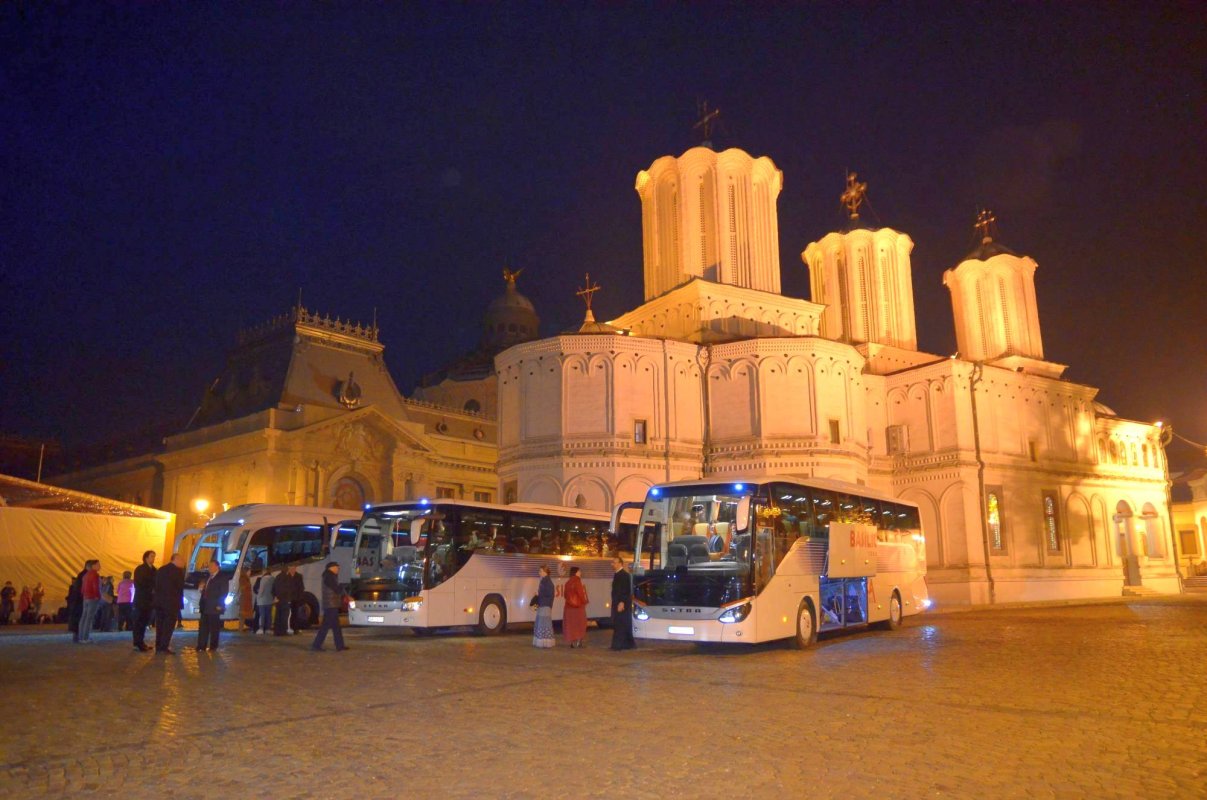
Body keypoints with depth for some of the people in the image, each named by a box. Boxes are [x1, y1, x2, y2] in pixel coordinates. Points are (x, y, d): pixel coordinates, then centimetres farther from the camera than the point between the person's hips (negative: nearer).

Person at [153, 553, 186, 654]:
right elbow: (180, 587, -8)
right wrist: (179, 601, 6)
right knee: (169, 626, -4)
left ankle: (158, 646, 12)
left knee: (160, 625, 11)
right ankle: (164, 647, -7)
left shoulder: (160, 569, 12)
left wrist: (159, 597, 17)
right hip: (171, 602, -7)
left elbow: (156, 585, 13)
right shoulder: (178, 571, -10)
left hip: (159, 601, 7)